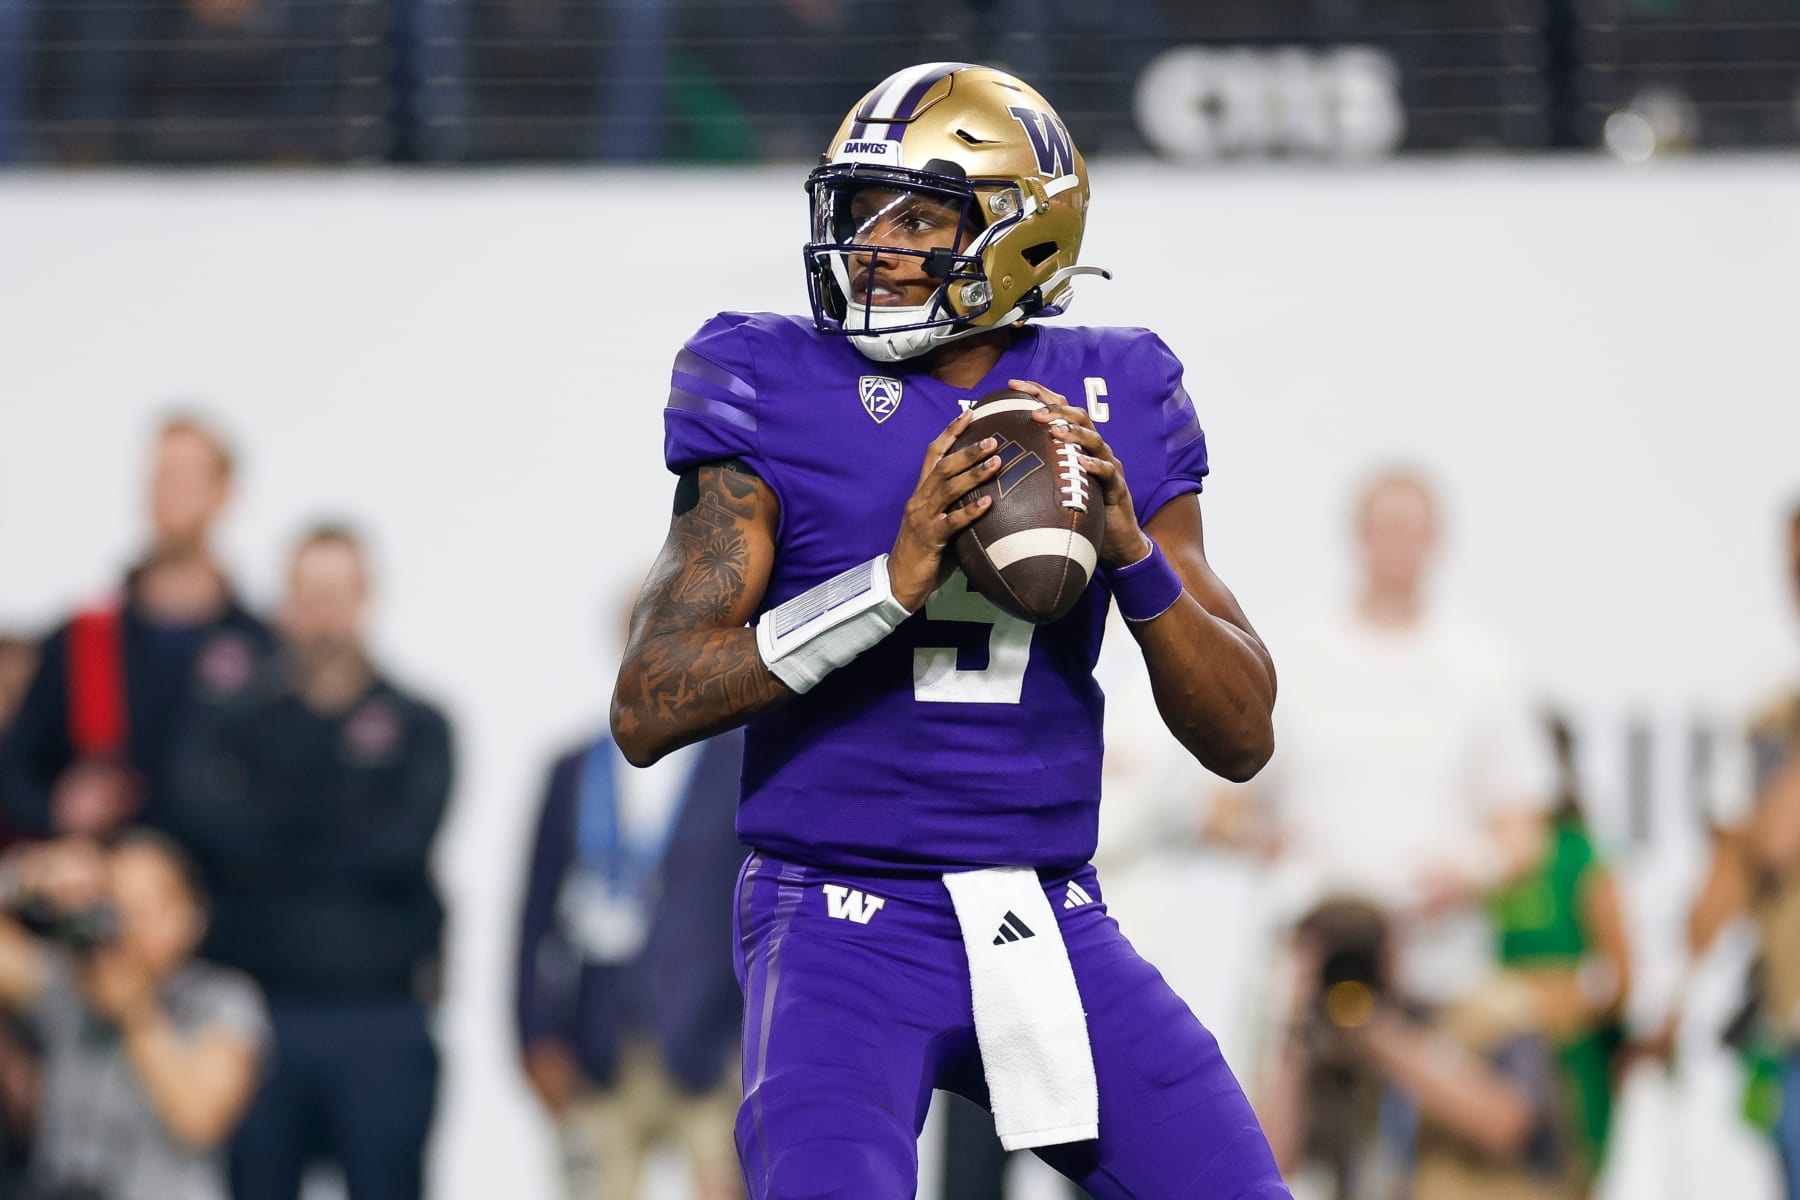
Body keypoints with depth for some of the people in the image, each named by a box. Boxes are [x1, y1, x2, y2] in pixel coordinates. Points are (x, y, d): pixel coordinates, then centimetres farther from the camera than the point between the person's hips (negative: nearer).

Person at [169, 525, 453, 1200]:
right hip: (260, 1014, 1)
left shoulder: (416, 728, 9)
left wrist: (273, 823, -3)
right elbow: (211, 827, -8)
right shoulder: (231, 726, 11)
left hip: (382, 1023, -1)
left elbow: (404, 844, -7)